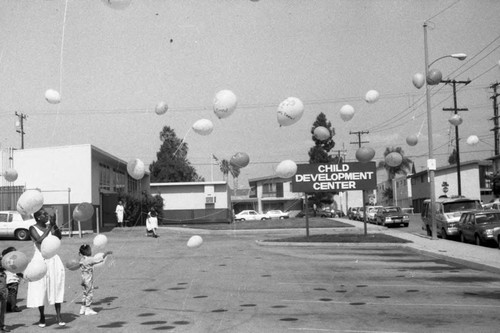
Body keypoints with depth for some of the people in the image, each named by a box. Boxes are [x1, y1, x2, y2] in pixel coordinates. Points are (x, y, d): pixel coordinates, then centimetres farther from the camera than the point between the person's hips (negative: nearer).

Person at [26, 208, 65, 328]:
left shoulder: (49, 227, 7)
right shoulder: (33, 229, -5)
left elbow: (58, 237, -7)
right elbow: (39, 240, -21)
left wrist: (54, 225, -20)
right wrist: (50, 227, -22)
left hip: (53, 259, 4)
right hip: (40, 260, -4)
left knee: (56, 286, 1)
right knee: (41, 289, 1)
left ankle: (58, 315, 6)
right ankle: (42, 317, 14)